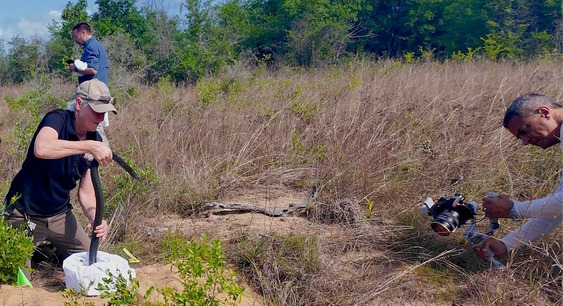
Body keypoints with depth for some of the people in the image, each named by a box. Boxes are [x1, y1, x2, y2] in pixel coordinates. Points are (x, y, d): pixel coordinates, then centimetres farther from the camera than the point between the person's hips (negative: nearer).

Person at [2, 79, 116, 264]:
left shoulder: (95, 140, -2)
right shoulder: (58, 119, -20)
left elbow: (86, 191, -2)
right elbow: (41, 149, -44)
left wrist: (94, 216, -21)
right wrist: (90, 146, -41)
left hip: (60, 214, 6)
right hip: (25, 215, -6)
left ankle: (52, 251, 31)